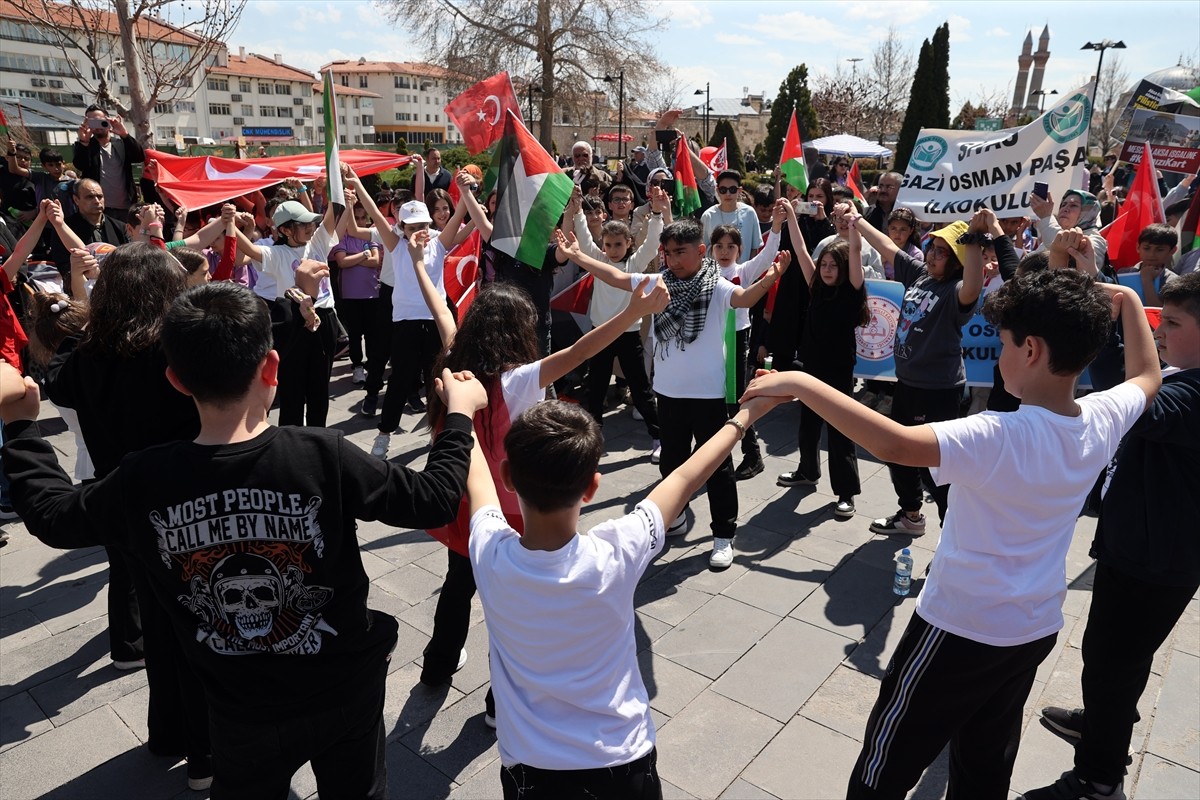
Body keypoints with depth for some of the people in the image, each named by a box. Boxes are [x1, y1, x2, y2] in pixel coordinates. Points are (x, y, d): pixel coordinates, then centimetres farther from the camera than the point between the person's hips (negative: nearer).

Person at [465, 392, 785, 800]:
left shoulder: (491, 556, -23)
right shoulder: (613, 557, -27)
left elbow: (477, 479, -1)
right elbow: (683, 481, -11)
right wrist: (745, 416, 5)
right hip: (623, 767, 0)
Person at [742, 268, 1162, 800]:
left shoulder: (1002, 438, -31)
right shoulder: (1103, 420, -8)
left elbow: (893, 444, -45)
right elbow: (1147, 378, 15)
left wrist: (801, 383, -41)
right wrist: (1128, 302, 23)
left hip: (960, 630, -7)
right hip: (1037, 631, 7)